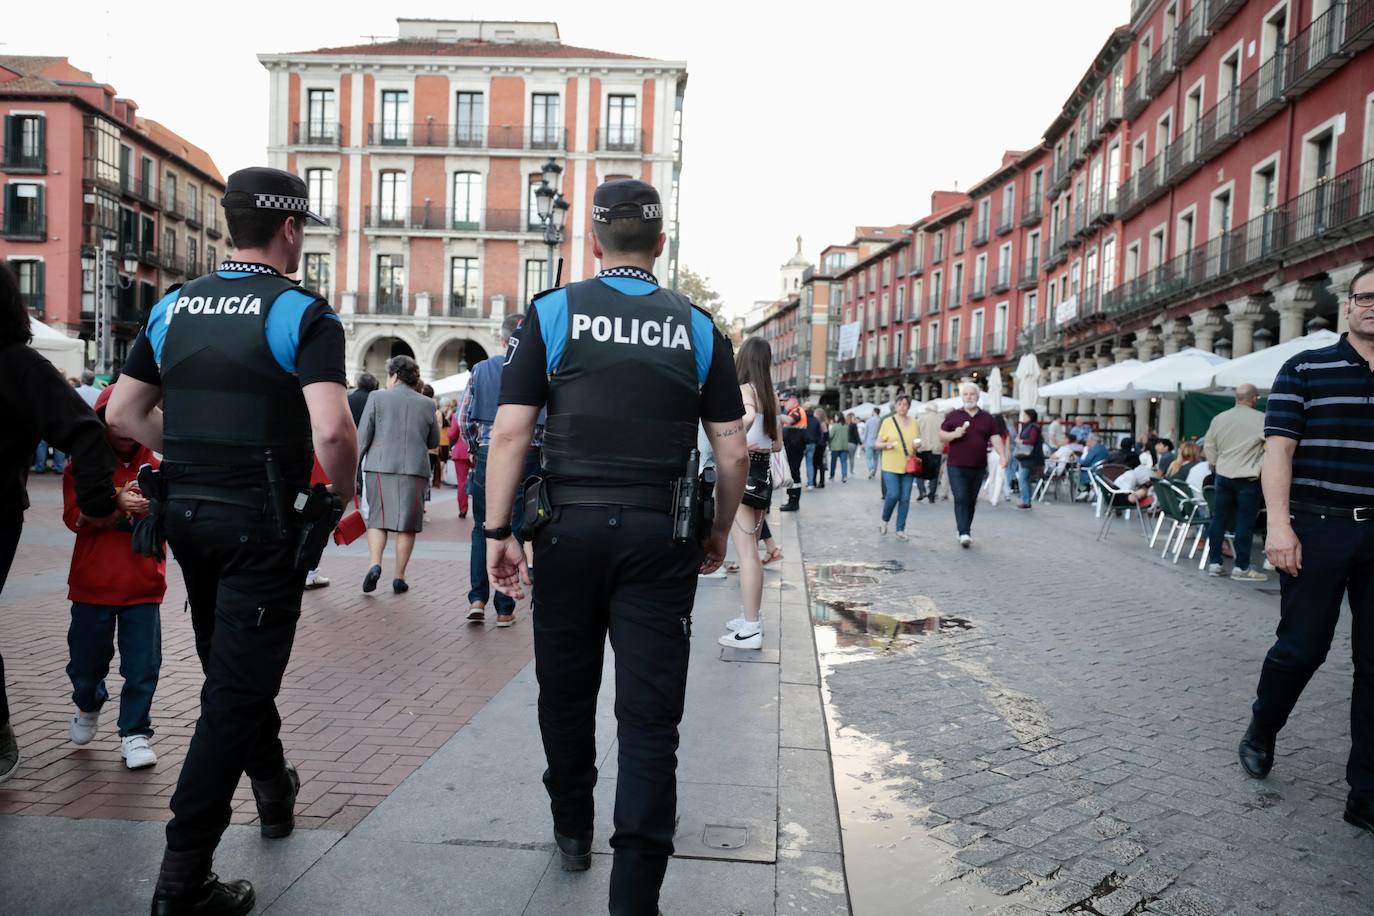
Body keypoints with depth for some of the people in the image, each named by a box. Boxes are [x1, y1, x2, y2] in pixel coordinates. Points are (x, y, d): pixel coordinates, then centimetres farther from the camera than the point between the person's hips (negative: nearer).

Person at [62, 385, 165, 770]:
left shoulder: (155, 467, 4)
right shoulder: (83, 464, 1)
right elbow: (74, 516, -11)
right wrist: (117, 503, -26)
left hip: (143, 586, 0)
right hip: (93, 583, 0)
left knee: (142, 666, 0)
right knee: (86, 661, 12)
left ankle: (135, 734, 15)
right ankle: (88, 706, 43)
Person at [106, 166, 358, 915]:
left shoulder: (174, 306, 7)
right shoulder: (303, 313, -12)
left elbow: (124, 414, 9)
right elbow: (331, 431, -25)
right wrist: (342, 494, -8)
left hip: (186, 510, 7)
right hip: (260, 520, -7)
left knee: (230, 668, 24)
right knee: (236, 690, 2)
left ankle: (273, 787, 45)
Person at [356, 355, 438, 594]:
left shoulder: (377, 398, 0)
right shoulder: (427, 404, 5)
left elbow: (362, 436, -1)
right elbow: (434, 442, 13)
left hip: (380, 466, -1)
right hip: (415, 468, 1)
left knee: (377, 518, 11)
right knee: (407, 523, 6)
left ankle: (375, 564, -8)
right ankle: (400, 577, 7)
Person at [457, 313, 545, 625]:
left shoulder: (481, 369, 2)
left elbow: (463, 418, 3)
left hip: (487, 455, 1)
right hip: (527, 457, -1)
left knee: (482, 527, 15)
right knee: (513, 529, 6)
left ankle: (478, 598, 4)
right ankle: (504, 609, 10)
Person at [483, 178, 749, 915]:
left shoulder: (552, 314, 1)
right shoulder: (698, 329, 4)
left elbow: (510, 432, -6)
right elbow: (733, 452, 3)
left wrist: (497, 530, -1)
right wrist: (720, 531, 16)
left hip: (571, 526, 1)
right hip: (661, 535, 0)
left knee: (566, 691, 19)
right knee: (650, 714, 4)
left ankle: (572, 830, 38)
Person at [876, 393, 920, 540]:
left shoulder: (913, 423, 9)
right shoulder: (888, 421, 0)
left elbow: (918, 442, 19)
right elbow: (878, 444, 3)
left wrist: (918, 445, -4)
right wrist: (886, 444, -18)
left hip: (908, 466, 3)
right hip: (891, 466, -3)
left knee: (905, 498, 2)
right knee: (893, 495, -12)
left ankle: (900, 530, 10)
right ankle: (885, 520, 14)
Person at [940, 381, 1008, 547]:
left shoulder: (987, 418, 10)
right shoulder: (952, 416, 5)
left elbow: (995, 438, 4)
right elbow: (941, 436, 6)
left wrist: (1002, 455, -13)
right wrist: (954, 434, -15)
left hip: (978, 467, 3)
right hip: (957, 467, -3)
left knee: (971, 501, 10)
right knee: (961, 499, -13)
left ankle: (967, 530, 24)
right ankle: (964, 533, -18)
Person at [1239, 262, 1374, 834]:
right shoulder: (1306, 369, 1)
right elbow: (1278, 449, -5)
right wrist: (1279, 524, -15)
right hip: (1319, 529, -3)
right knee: (1301, 647, 2)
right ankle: (1260, 733, 29)